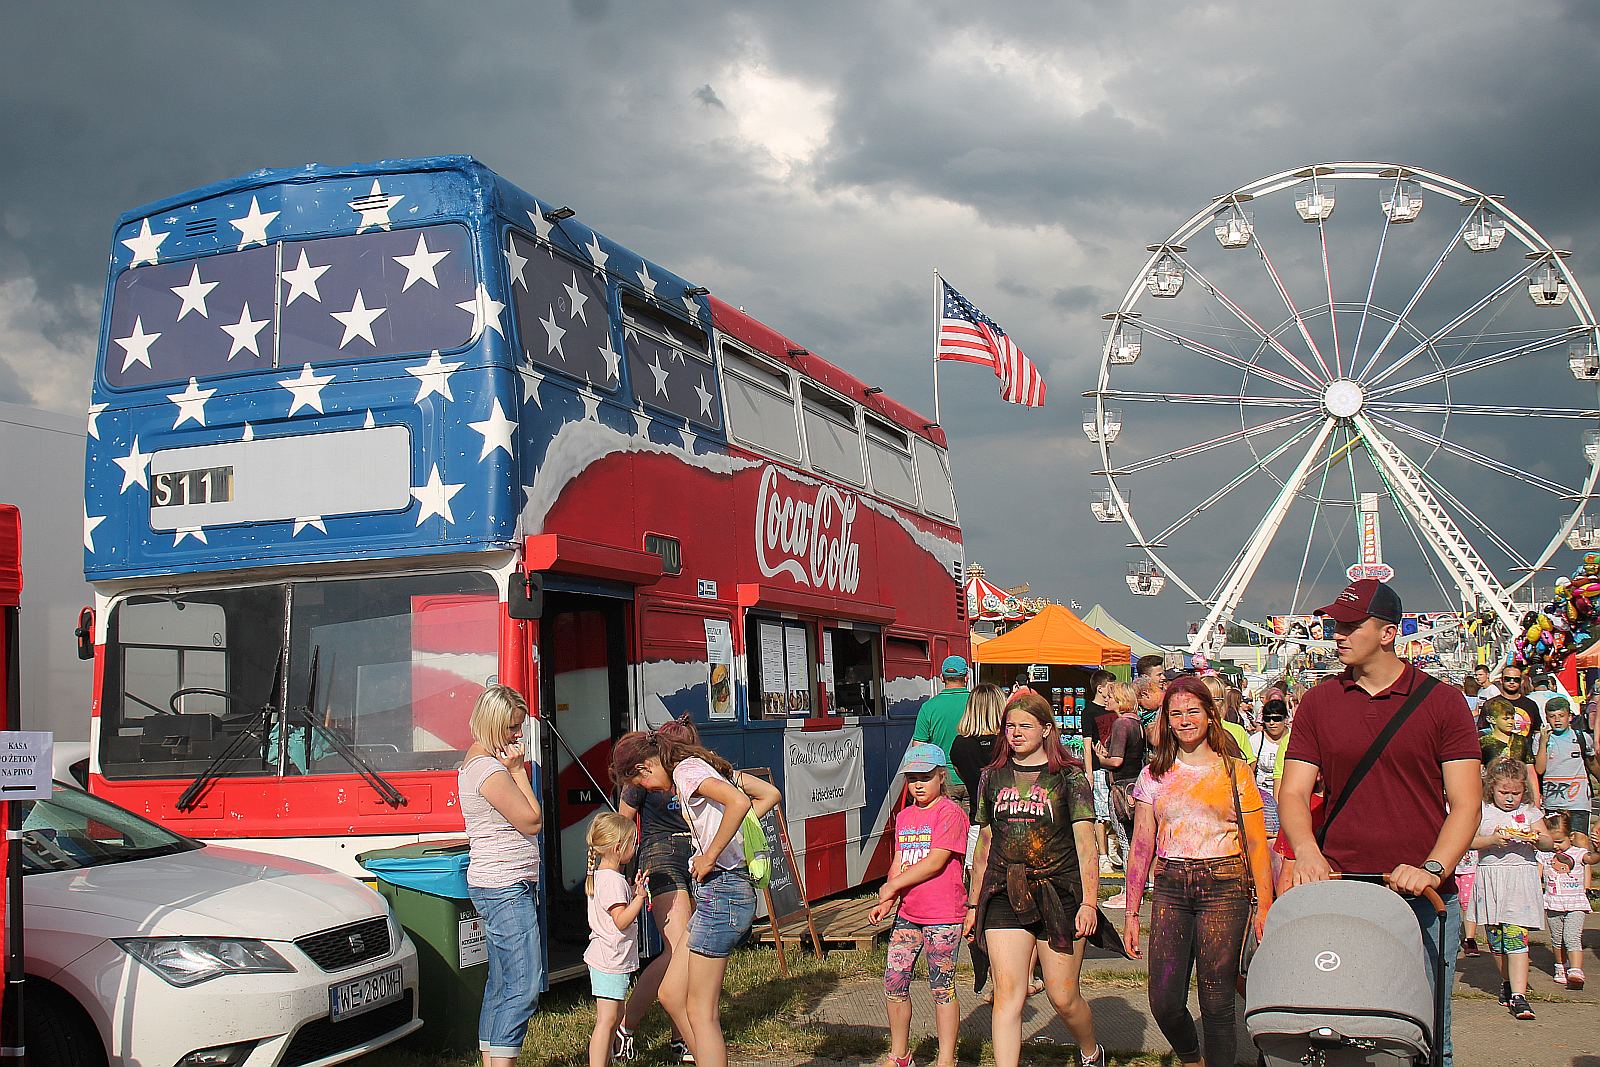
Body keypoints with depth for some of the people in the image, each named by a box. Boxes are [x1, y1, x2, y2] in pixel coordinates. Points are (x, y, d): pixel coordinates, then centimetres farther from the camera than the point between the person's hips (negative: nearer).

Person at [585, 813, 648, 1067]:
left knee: (614, 1016, 17)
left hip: (605, 958, 11)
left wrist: (633, 891, 20)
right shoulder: (613, 880, -19)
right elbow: (622, 921, -24)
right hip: (611, 961, -11)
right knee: (607, 1018, -10)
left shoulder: (598, 875, 13)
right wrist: (640, 896, -25)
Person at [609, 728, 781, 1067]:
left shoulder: (685, 771, -11)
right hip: (737, 888, 10)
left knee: (701, 1012, -5)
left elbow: (738, 802, -29)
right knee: (677, 995, 14)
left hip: (719, 892, -10)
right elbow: (770, 794, 19)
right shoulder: (707, 766, 16)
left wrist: (710, 856, -20)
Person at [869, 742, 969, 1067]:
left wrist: (892, 886, -10)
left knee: (941, 988, 0)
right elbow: (899, 863, 14)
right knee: (894, 982, 6)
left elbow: (935, 861, -16)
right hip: (907, 914, 7)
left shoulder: (950, 813, -8)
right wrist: (887, 901, -1)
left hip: (943, 916, -7)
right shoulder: (904, 816, 15)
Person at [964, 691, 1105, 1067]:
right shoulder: (994, 778, 11)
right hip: (1005, 896, 3)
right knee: (1007, 994, -7)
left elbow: (1085, 843, -3)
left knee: (1063, 997, 4)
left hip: (1059, 895, -3)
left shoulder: (1068, 777, 1)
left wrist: (1089, 902, -11)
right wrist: (973, 905, 16)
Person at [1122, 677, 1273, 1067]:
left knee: (1217, 1001, -4)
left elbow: (1256, 845, 3)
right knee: (1164, 1002, -1)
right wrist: (1131, 912, 8)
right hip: (1170, 888, 2)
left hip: (1224, 886, -2)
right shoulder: (1155, 776, 11)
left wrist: (1264, 906, -5)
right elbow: (1141, 848, 11)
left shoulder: (1236, 773, 4)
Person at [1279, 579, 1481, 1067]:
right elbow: (1292, 792, 4)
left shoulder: (1442, 702, 3)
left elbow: (1465, 803, -2)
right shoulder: (1318, 703, 9)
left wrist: (1433, 869, -18)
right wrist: (1307, 851, -16)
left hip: (1424, 897, -1)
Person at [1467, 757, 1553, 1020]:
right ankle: (1507, 981, 30)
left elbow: (1548, 843, 9)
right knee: (1495, 937, 7)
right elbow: (1468, 840, -3)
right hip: (1490, 878, 1)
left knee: (1516, 936, -11)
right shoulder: (1482, 811, 5)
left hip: (1521, 878, -1)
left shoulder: (1529, 811, 8)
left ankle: (1518, 997, -15)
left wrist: (1536, 838, -12)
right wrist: (1492, 840, -18)